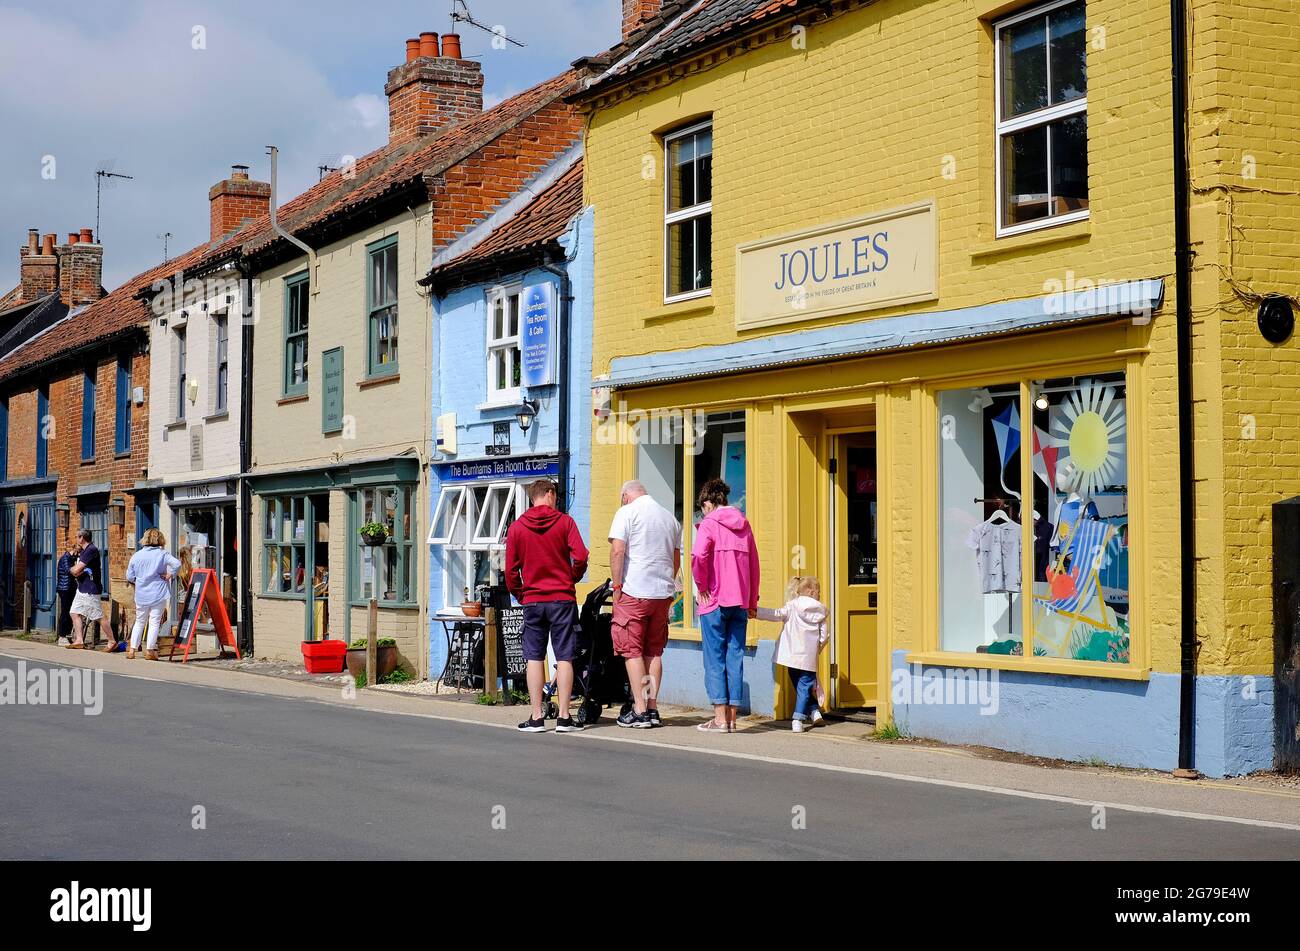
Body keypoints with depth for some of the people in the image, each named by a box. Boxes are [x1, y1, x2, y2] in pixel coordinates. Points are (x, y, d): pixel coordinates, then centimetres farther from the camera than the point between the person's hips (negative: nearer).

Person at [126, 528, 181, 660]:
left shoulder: (136, 556, 3)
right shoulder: (162, 554, -6)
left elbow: (129, 577, 5)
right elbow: (177, 563, -20)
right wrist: (170, 575, -6)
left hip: (141, 595, 3)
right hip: (158, 593, -3)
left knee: (139, 622, 14)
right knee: (155, 622, 2)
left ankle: (132, 649, 12)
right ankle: (150, 650, -1)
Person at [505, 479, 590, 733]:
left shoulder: (516, 528, 3)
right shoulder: (564, 522, -3)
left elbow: (510, 570, 3)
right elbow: (580, 557, -10)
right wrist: (571, 579, 8)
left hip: (532, 601, 2)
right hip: (563, 599, -2)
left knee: (534, 657, 6)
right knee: (564, 657, 2)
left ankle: (536, 718, 4)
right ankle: (564, 718, -1)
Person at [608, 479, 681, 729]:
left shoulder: (627, 512, -3)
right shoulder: (669, 517, 16)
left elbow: (617, 551, -13)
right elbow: (676, 560, 19)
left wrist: (616, 586, -7)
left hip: (634, 592, -6)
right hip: (663, 593, 6)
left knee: (632, 650, -1)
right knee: (654, 651, 12)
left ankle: (639, 711, -5)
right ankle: (652, 709, 11)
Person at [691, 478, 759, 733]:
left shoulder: (709, 523, -4)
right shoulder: (744, 525, 13)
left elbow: (698, 556, -21)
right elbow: (754, 565, 15)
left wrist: (701, 585, -7)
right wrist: (752, 602, 20)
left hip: (715, 601, -5)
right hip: (741, 602, 5)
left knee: (715, 658, 0)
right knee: (735, 657, 6)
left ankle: (720, 718, -2)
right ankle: (732, 718, 7)